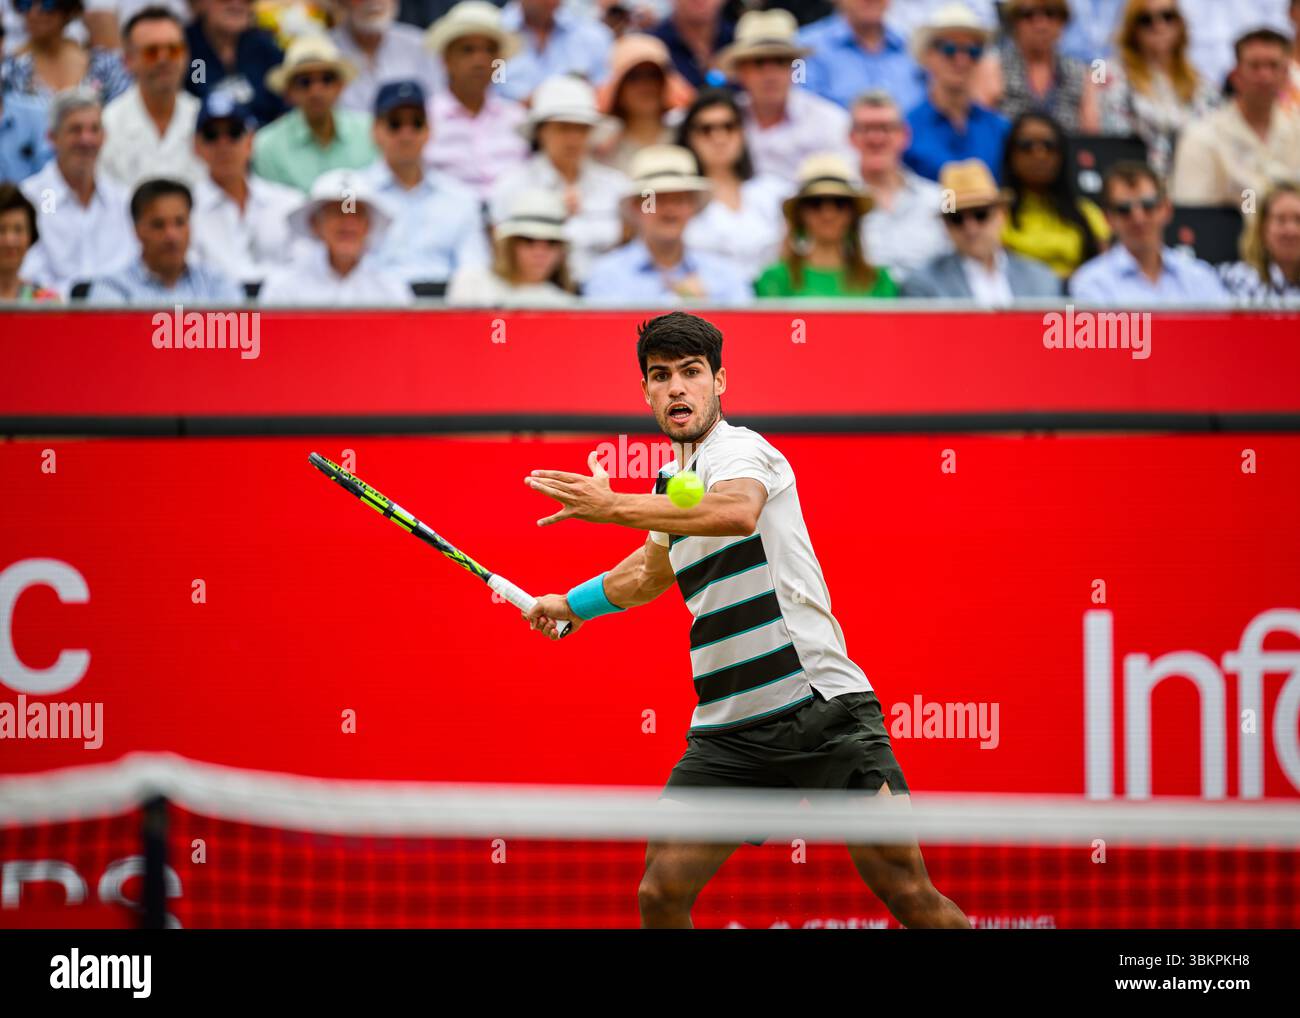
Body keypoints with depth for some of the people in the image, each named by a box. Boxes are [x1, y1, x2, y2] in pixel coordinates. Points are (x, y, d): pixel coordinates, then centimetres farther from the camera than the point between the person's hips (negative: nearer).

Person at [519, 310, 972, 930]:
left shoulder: (739, 450, -7)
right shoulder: (673, 483, 17)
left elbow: (738, 511, -34)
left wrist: (615, 507, -39)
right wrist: (570, 604, 51)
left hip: (822, 708, -7)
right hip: (727, 732, 7)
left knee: (906, 892, -13)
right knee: (660, 894, -6)